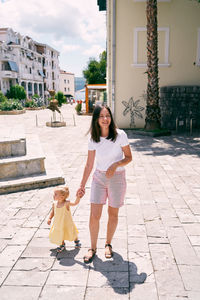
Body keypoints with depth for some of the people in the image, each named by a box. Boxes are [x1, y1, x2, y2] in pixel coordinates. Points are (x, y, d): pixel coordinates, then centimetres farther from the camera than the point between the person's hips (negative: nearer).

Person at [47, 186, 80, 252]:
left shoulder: (66, 203, -24)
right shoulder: (54, 204, -9)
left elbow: (75, 203, -32)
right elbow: (52, 212, 5)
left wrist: (78, 196, -46)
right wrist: (49, 218, -6)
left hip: (67, 224, -4)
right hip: (58, 224, 4)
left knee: (71, 233, 16)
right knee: (59, 235, 15)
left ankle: (76, 241, 46)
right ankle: (62, 245, 42)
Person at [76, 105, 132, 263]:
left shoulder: (120, 135, -12)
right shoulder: (93, 139, -4)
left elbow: (129, 157, -4)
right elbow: (89, 164, 3)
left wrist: (115, 165, -23)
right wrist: (82, 185, 7)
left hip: (117, 178, -1)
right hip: (99, 177, 2)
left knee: (113, 214, 12)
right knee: (94, 215, -1)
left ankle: (108, 244, 35)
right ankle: (93, 248, 20)